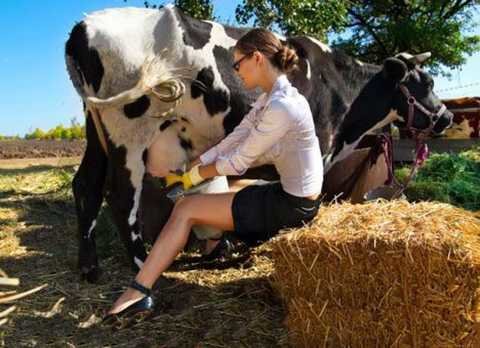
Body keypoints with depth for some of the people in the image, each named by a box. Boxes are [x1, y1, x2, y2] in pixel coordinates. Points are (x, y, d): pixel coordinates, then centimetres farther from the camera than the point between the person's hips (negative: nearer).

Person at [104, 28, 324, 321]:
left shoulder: (281, 106, -23)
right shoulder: (270, 99, 7)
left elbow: (238, 161, -17)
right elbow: (231, 142, 8)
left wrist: (195, 175, 0)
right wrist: (185, 172, 5)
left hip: (292, 206, -9)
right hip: (292, 195, 9)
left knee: (186, 208, -7)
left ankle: (138, 293, 0)